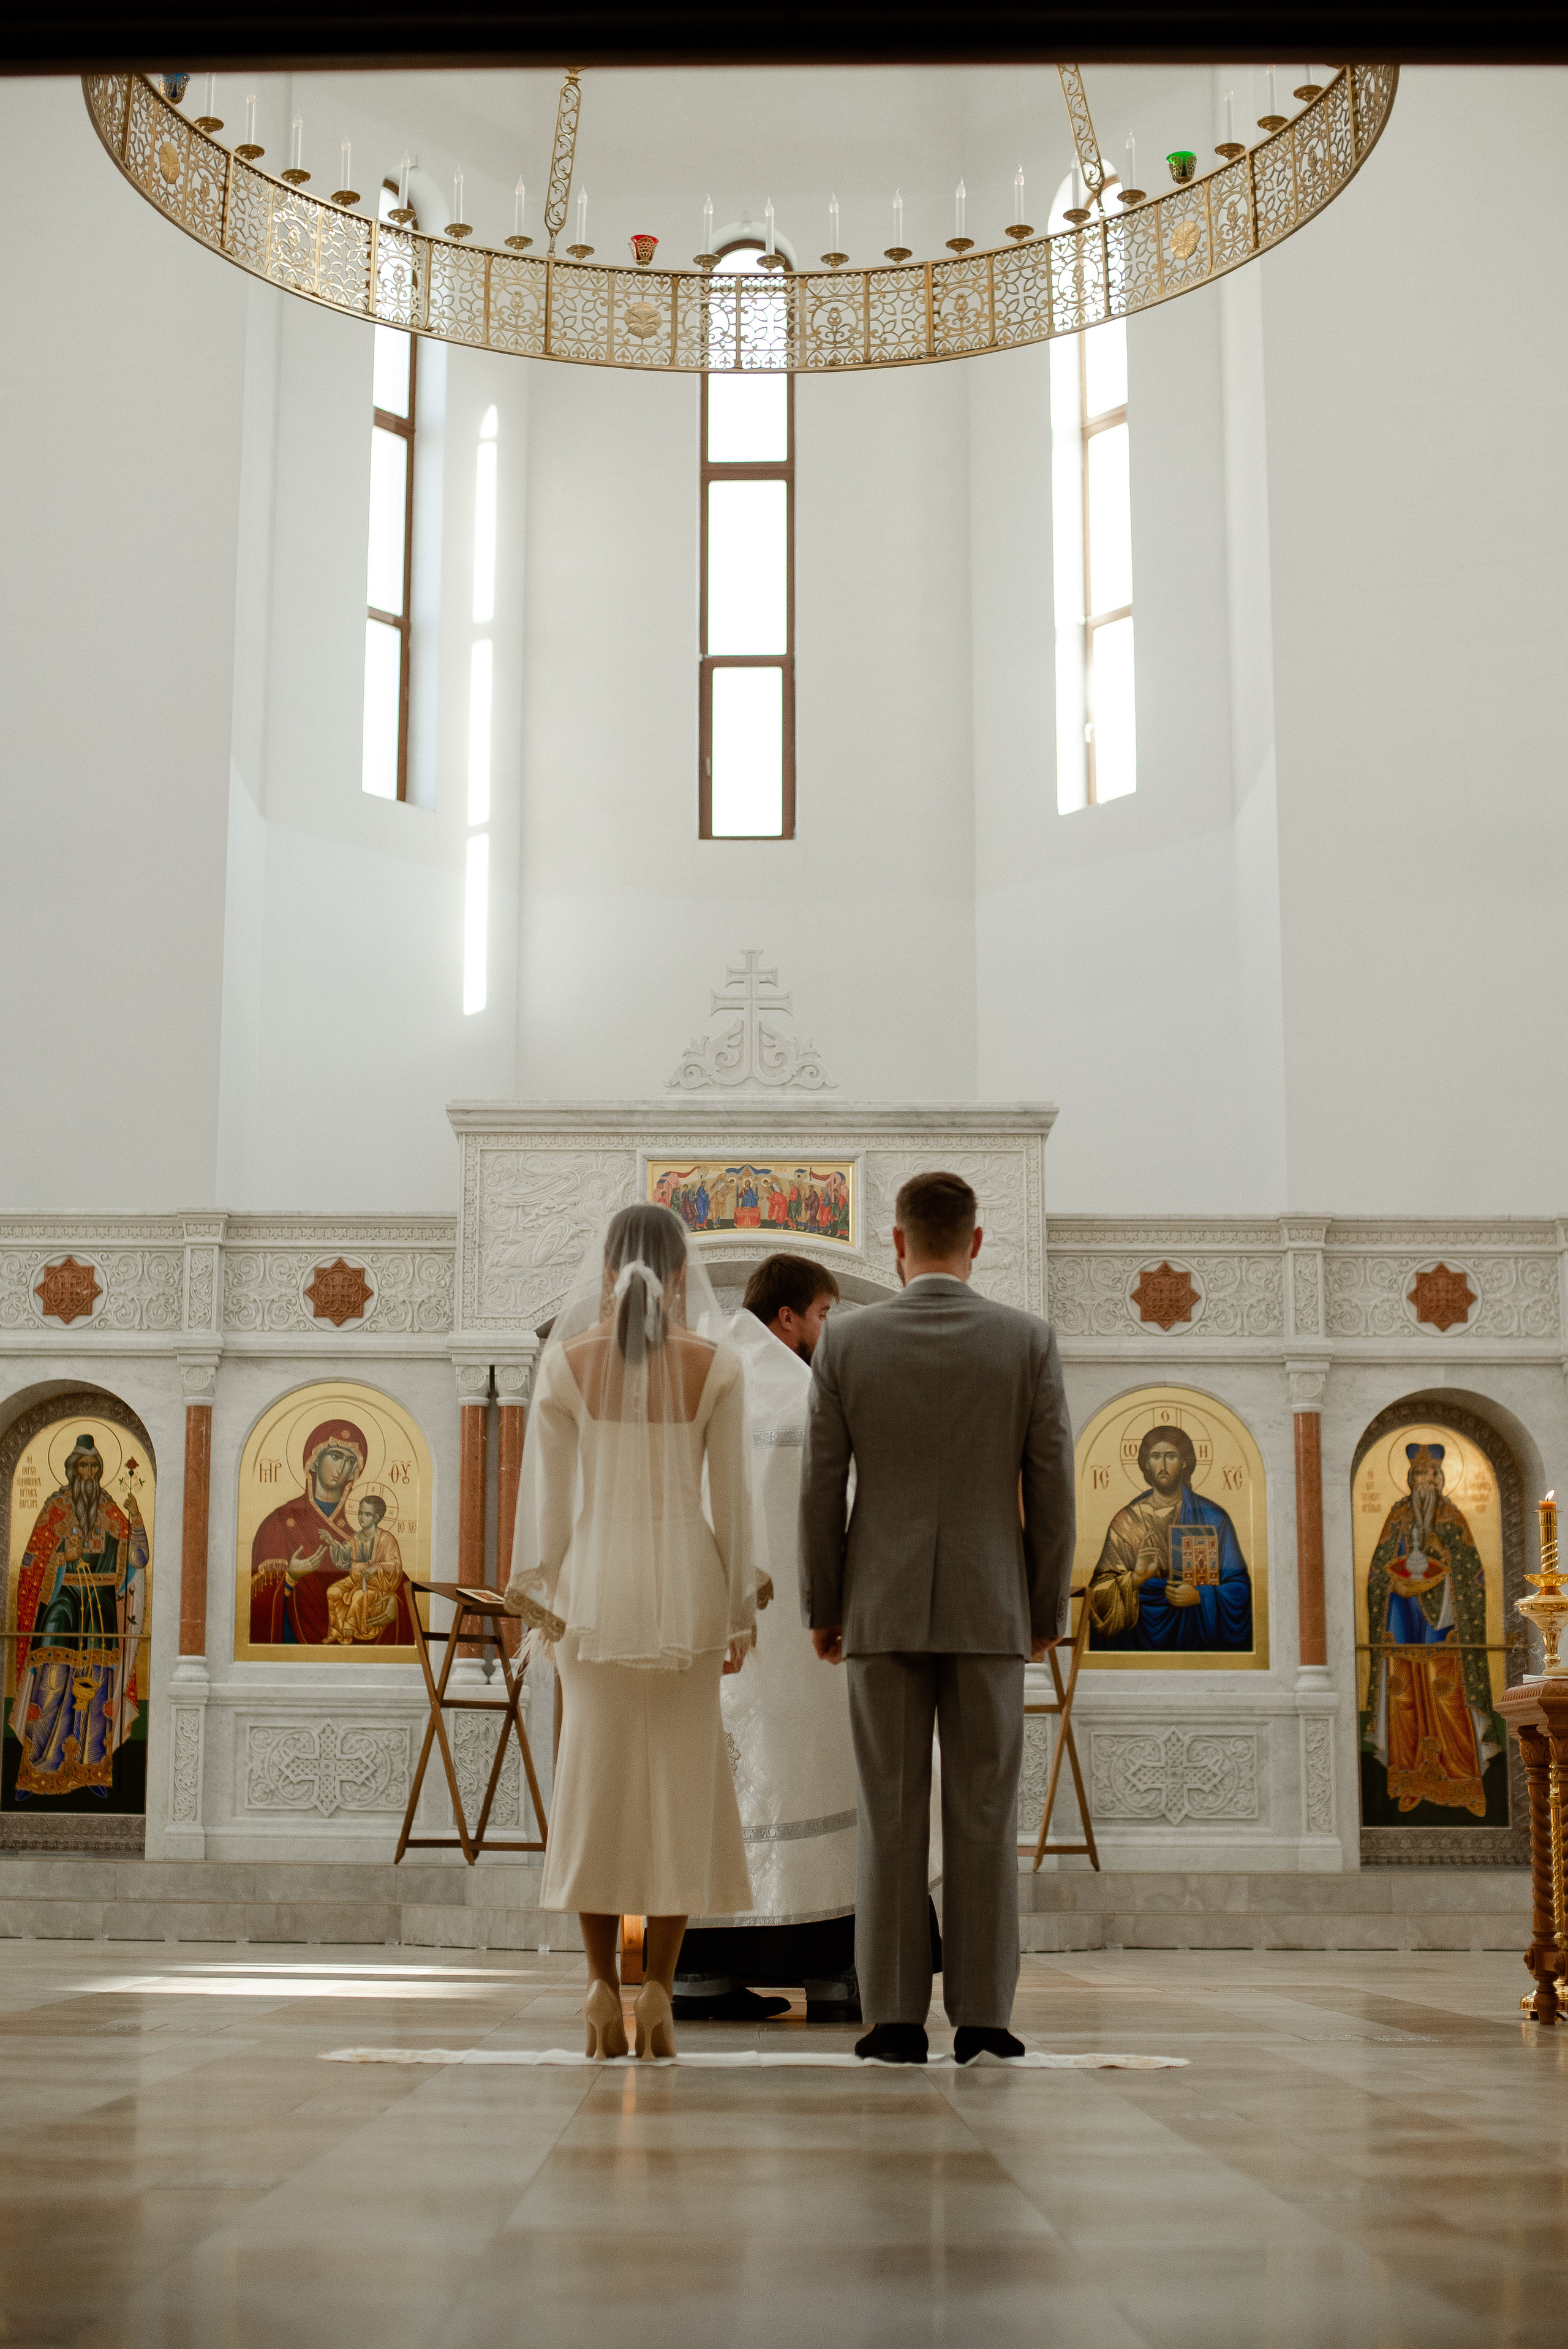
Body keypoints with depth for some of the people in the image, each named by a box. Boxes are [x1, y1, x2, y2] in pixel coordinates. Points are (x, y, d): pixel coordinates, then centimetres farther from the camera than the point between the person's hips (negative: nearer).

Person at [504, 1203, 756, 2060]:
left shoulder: (565, 1360, -3)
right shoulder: (717, 1367, -3)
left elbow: (547, 1490, -1)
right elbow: (731, 1498, -1)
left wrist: (540, 1592, 9)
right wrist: (740, 1611, 7)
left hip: (596, 1579, 0)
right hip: (686, 1580, 0)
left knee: (596, 1779, 8)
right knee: (680, 1782, 5)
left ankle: (603, 1986, 5)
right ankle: (658, 1991, 3)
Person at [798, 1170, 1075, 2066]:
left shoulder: (847, 1343, -3)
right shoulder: (1030, 1341, -3)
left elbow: (822, 1489, -1)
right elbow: (1052, 1490, -2)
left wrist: (822, 1611, 9)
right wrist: (1049, 1613, 8)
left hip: (883, 1609, 0)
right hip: (989, 1611, 0)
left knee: (892, 1816, 4)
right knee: (984, 1815, 5)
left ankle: (896, 2017, 4)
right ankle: (982, 2015, 5)